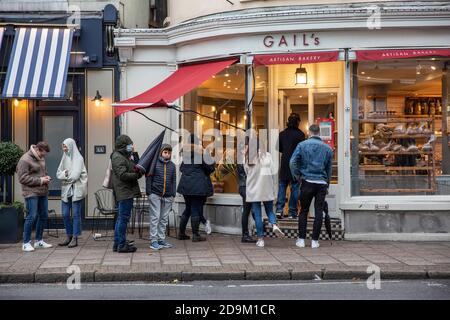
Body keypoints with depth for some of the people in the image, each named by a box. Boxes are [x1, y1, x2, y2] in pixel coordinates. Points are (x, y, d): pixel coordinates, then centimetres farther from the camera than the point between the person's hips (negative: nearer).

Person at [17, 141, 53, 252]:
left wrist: (46, 177, 4)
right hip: (31, 193, -8)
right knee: (32, 217, -8)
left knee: (43, 216, 11)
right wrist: (40, 180, -16)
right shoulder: (25, 160, -13)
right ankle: (26, 243, 3)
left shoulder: (41, 158, 12)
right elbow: (22, 178, -16)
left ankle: (39, 240, 24)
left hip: (43, 192, 8)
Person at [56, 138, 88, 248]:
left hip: (76, 190, -6)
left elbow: (75, 175, -15)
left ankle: (75, 238, 3)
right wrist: (64, 174, -11)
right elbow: (58, 174, 9)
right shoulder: (64, 158, 13)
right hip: (65, 190, 6)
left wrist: (66, 176, -2)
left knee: (76, 214, -2)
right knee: (65, 214, 7)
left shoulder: (78, 158, -6)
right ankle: (69, 236, 19)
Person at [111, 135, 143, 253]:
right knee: (123, 218, -7)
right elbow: (123, 175, -21)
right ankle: (122, 245, -4)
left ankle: (117, 243, 21)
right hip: (124, 192, -11)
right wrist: (137, 175, -16)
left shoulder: (124, 157, 21)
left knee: (121, 218, 14)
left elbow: (129, 172, 21)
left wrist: (137, 171, 2)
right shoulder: (118, 158, -13)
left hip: (126, 193, 11)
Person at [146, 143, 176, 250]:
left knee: (164, 218, 7)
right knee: (155, 217, -5)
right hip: (155, 194, -4)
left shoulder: (172, 165, 12)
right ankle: (153, 241, -3)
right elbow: (148, 178, -1)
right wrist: (149, 192, -6)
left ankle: (161, 239, 15)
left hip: (167, 196, 4)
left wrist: (173, 194, 11)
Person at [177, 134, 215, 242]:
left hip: (185, 185, 6)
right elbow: (210, 167, -7)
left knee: (188, 208, 17)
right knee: (196, 209, -1)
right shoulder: (201, 153, -10)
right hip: (199, 185, -6)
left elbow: (181, 168, 16)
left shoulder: (185, 153, 8)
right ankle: (195, 235, 1)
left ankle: (181, 233, 19)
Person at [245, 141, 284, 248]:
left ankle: (260, 238, 3)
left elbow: (247, 173, 3)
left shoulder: (248, 159, -4)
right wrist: (272, 188, 11)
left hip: (254, 190, 0)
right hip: (267, 190, 1)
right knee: (269, 210, 14)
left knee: (257, 214, 4)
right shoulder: (267, 156, -2)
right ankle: (274, 225, -16)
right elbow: (273, 173, 0)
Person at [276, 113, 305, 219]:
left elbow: (279, 148, 11)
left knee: (282, 186, 9)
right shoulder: (300, 134, -9)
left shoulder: (282, 134, 4)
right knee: (295, 188, 3)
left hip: (284, 164, 3)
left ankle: (279, 209, -2)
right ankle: (292, 212, 4)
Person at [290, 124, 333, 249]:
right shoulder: (327, 148, 7)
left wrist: (297, 177, 4)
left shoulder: (302, 145, 0)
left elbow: (292, 162, -7)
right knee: (319, 212, 4)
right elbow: (329, 169, 14)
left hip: (307, 182, -1)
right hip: (322, 183, 1)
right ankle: (315, 241, 6)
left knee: (304, 211, 9)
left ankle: (301, 239, 8)